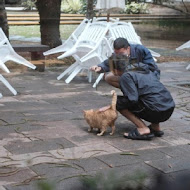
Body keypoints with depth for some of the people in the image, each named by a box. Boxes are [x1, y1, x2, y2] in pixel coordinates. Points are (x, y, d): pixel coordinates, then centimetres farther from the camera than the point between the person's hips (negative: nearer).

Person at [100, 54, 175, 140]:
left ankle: (143, 129, -6)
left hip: (157, 112, -8)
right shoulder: (142, 69, 18)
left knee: (118, 102, 0)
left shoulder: (126, 76, -7)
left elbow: (132, 100, -15)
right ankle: (155, 127, 21)